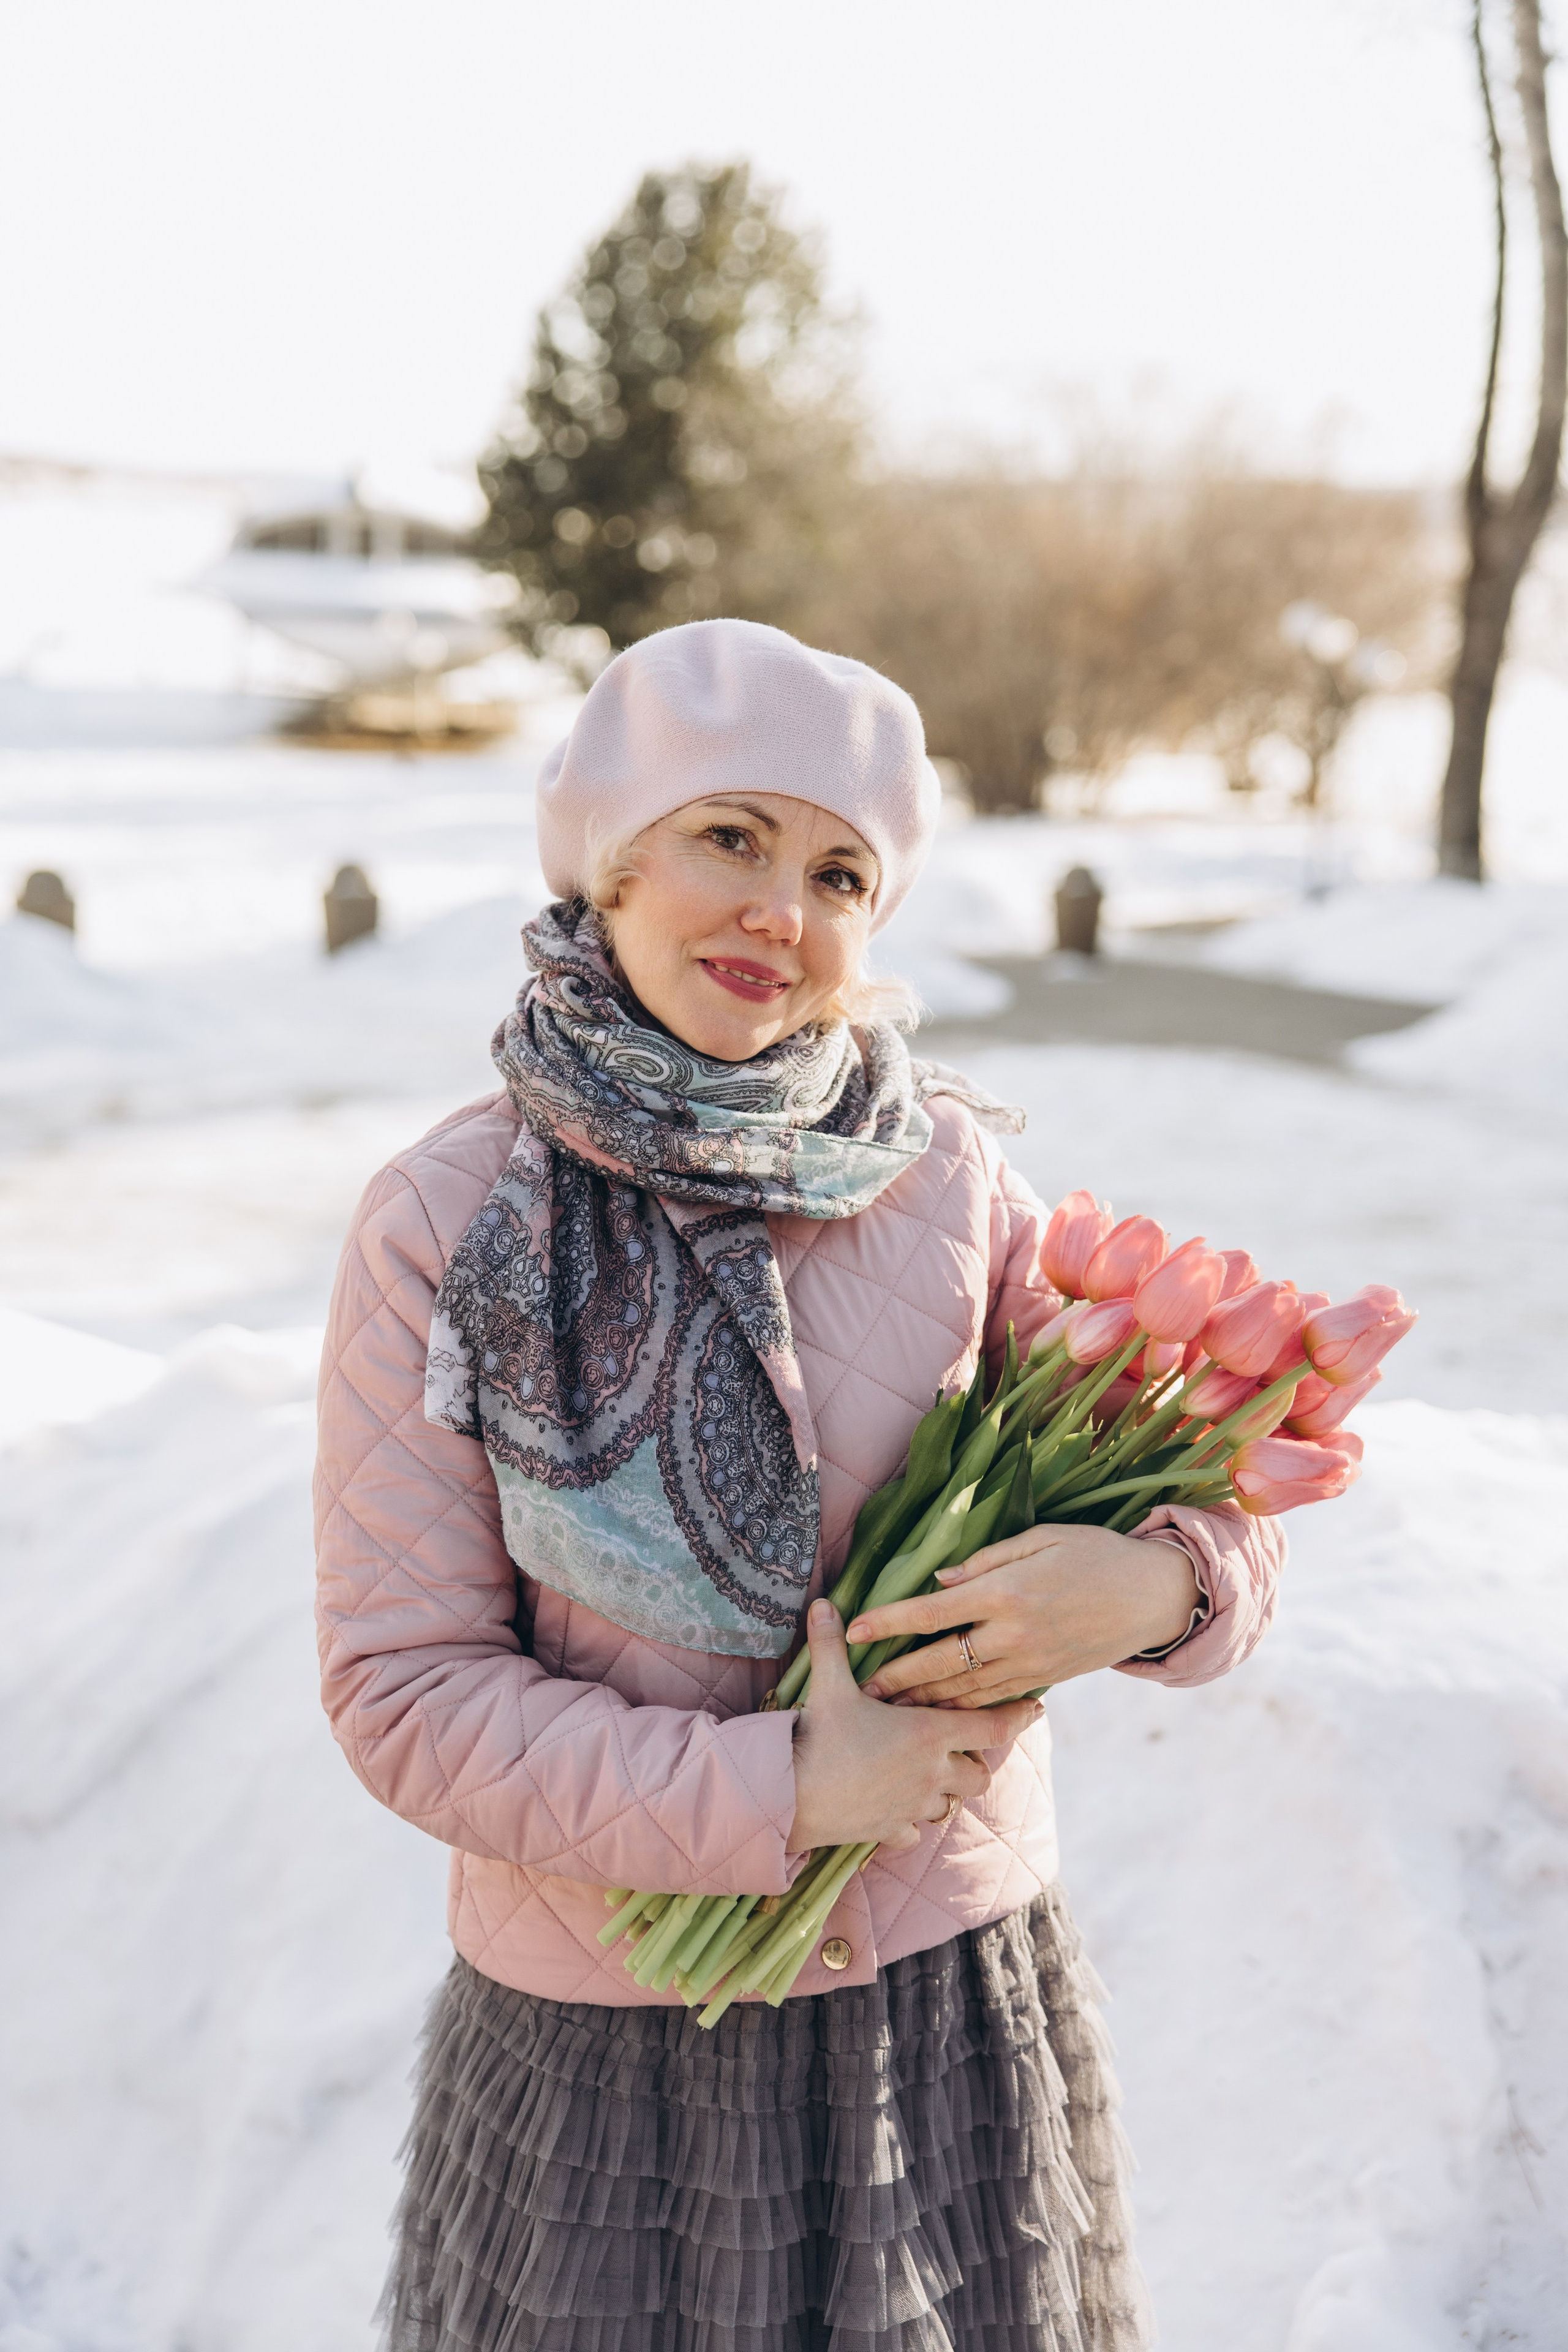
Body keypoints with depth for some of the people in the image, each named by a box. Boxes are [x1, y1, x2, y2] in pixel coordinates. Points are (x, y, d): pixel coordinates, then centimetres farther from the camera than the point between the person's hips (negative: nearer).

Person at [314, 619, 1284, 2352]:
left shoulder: (944, 1171, -7)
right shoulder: (444, 1228, -11)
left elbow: (1214, 1483, 0)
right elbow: (404, 1687, -11)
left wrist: (1155, 1579, -24)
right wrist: (782, 1791, -20)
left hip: (957, 1994, 2)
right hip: (605, 2028, -1)